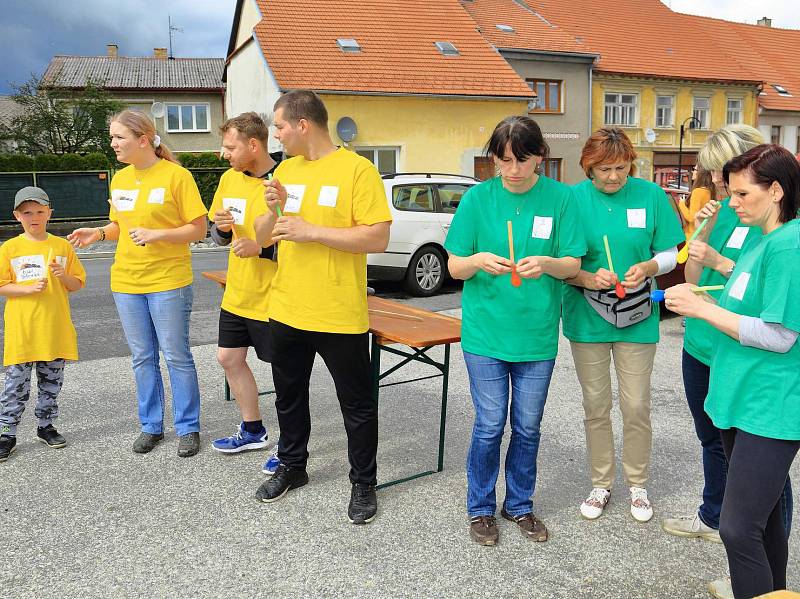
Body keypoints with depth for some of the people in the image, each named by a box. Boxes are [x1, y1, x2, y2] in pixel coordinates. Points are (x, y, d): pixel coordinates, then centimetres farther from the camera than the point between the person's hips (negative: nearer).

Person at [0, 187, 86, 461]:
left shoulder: (62, 246, 4)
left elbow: (78, 284, 7)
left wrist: (63, 275, -13)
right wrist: (29, 288, -17)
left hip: (55, 329, 2)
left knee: (51, 382, 12)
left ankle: (45, 426, 27)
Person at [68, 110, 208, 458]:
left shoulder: (176, 176, -10)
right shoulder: (120, 179, 9)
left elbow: (198, 230, -10)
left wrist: (156, 234, -22)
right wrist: (99, 233, -1)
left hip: (168, 282, -6)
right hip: (126, 282, 6)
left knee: (176, 357, 2)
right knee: (142, 358, 13)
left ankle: (188, 428, 15)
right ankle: (151, 426, 26)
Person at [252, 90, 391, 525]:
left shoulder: (357, 169, -11)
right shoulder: (285, 169, 8)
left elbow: (378, 238, -19)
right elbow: (261, 236, 11)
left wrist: (311, 231, -21)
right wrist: (273, 211, -11)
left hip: (339, 315, -6)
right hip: (286, 309, 7)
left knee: (356, 404, 8)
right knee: (289, 395, 20)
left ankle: (363, 483, 25)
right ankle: (292, 466, 41)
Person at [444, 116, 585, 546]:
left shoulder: (560, 198, -2)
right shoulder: (478, 198, -4)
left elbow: (572, 264, -1)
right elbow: (455, 267, -2)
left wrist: (547, 263, -24)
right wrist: (479, 260, -24)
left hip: (537, 333, 1)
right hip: (486, 331, -1)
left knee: (528, 427, 13)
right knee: (489, 425, 4)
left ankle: (519, 504, 33)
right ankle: (481, 508, 25)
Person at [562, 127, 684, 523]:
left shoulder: (650, 195, -3)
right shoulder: (573, 198, -5)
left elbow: (669, 253, 3)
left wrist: (646, 268, -18)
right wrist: (589, 278, -21)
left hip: (636, 319, 0)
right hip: (587, 318, 0)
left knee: (636, 406, 6)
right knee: (596, 407, 11)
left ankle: (638, 484, 28)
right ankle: (601, 484, 28)